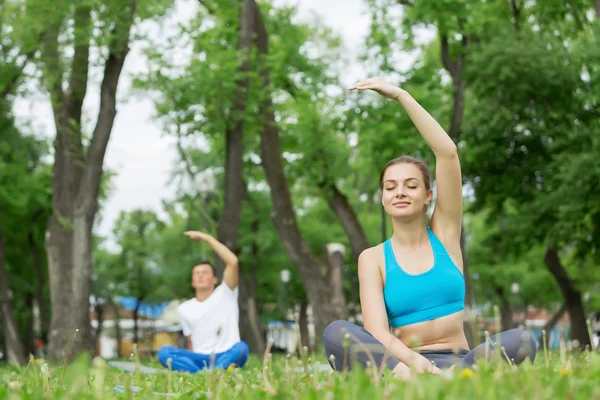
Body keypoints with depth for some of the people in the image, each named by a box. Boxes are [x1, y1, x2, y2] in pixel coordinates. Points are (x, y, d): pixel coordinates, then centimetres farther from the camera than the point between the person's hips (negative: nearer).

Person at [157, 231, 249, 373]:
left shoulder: (225, 295, 4)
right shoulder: (184, 309, 15)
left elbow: (233, 262, -11)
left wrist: (207, 238, -11)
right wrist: (193, 361, -2)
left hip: (226, 356, -3)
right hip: (199, 359, 3)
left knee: (241, 348, -36)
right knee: (164, 352, -24)